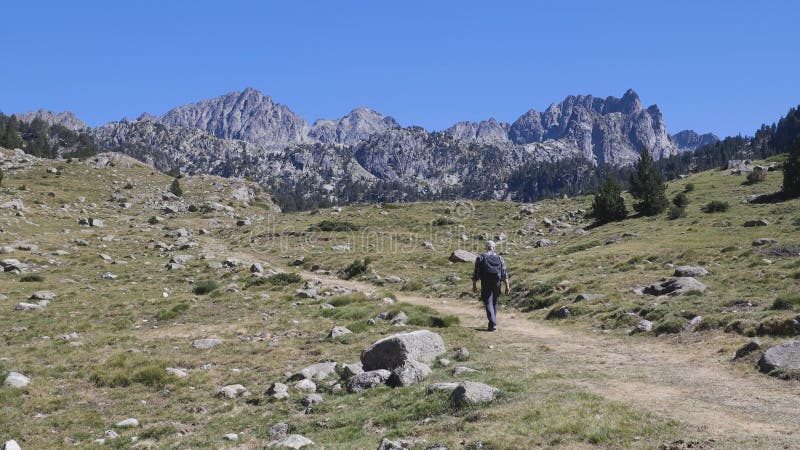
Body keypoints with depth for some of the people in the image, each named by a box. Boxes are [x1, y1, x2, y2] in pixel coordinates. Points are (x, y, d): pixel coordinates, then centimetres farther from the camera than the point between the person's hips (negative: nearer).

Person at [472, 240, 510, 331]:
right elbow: (504, 273, -1)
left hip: (486, 285, -3)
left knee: (488, 303, -3)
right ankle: (493, 323, 25)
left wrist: (474, 285, 5)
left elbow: (476, 273, -2)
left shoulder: (480, 258, 0)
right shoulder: (499, 258, 6)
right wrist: (507, 286, -2)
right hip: (497, 284, 3)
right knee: (494, 303, 17)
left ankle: (492, 324, -17)